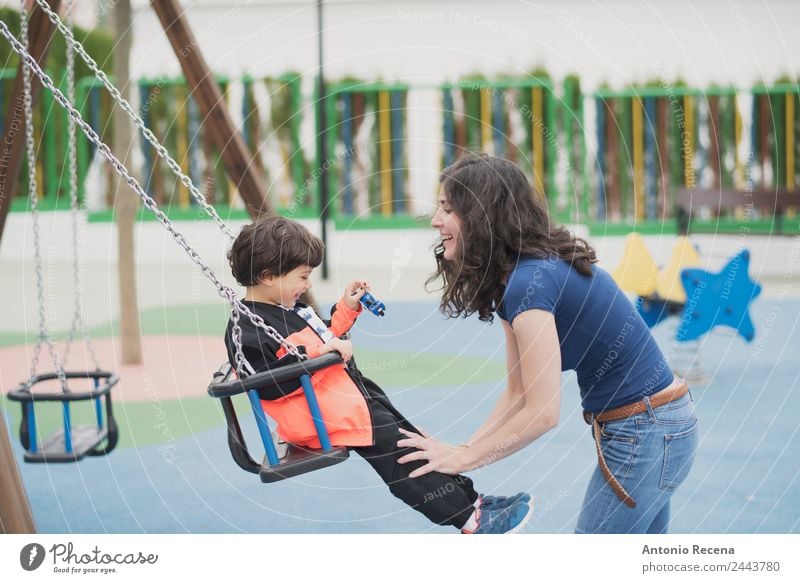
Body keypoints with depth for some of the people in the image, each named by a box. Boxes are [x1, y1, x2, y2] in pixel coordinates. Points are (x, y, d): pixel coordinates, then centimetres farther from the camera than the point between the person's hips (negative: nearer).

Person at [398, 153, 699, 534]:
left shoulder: (529, 283, -23)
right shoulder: (510, 279, 7)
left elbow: (542, 413, -24)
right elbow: (518, 393, 9)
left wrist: (461, 459, -14)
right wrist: (460, 452, -1)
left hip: (644, 432, -10)